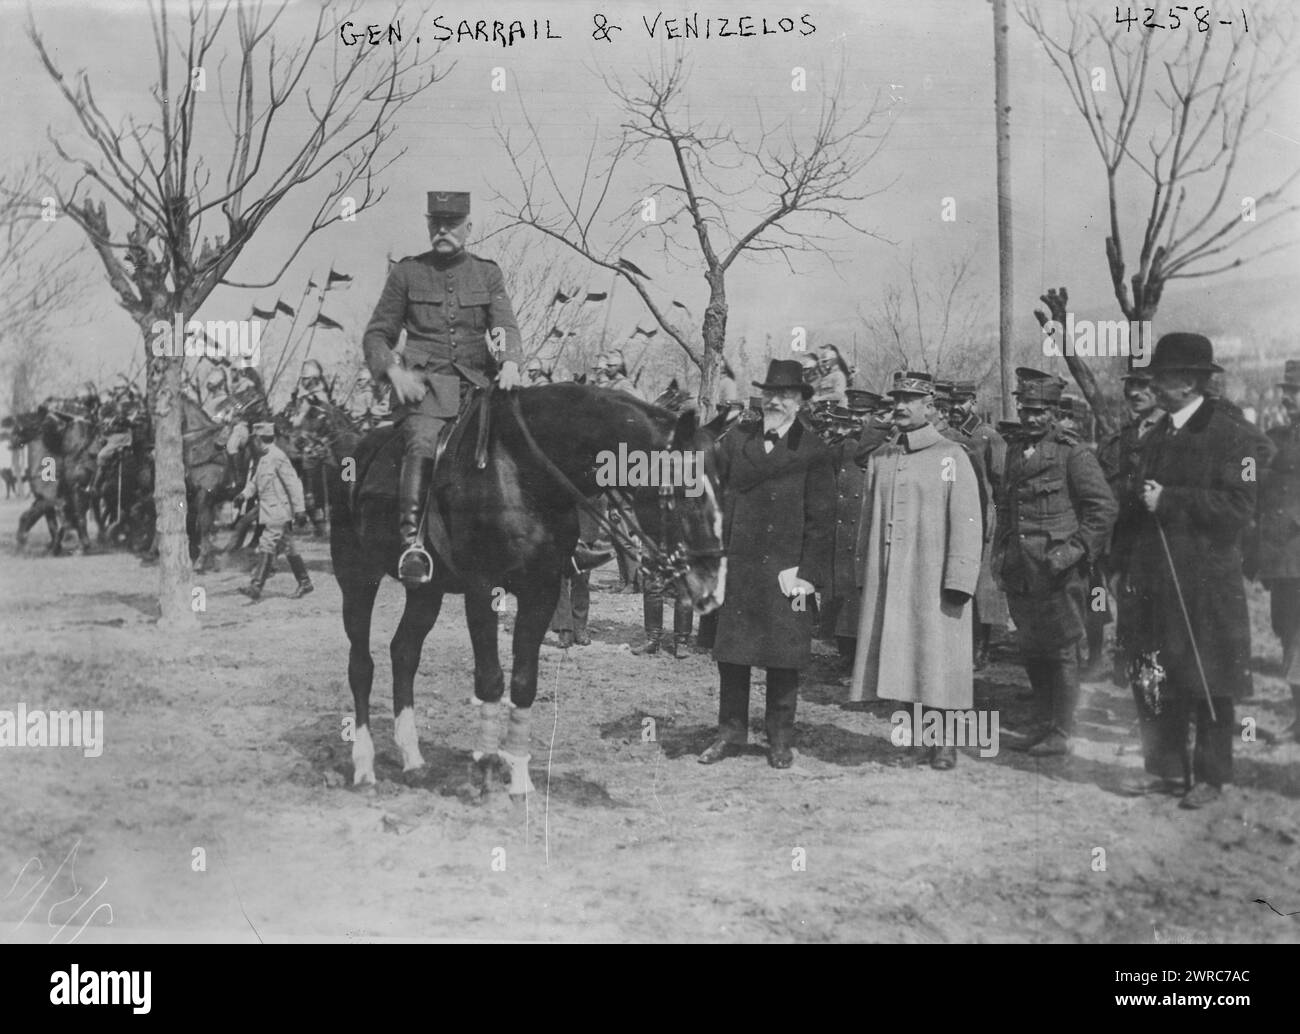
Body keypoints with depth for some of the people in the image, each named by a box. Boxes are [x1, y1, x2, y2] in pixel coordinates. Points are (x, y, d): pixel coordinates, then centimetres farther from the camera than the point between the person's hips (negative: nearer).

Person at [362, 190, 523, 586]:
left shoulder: (488, 273, 16)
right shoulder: (407, 272, 12)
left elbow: (506, 326, 4)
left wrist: (510, 362, -19)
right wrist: (393, 370, -7)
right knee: (423, 443, -31)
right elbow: (376, 335, 13)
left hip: (478, 382, 3)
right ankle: (411, 541, -37)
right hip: (425, 383, -3)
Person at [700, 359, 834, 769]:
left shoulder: (812, 452, 0)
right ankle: (731, 733, 18)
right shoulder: (736, 439, 8)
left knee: (784, 658, 4)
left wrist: (808, 575, -7)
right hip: (737, 566, 2)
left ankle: (780, 740, 16)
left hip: (785, 569, -2)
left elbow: (820, 519, -2)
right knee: (731, 653, 6)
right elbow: (719, 493, 9)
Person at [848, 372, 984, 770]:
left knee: (938, 661, 0)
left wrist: (958, 582, -14)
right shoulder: (879, 458, 12)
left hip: (933, 580, -4)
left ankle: (946, 742, 11)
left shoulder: (952, 456, -3)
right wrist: (864, 572, 12)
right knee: (899, 659, 6)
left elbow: (967, 523, -8)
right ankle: (918, 737, 16)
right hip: (887, 580, 4)